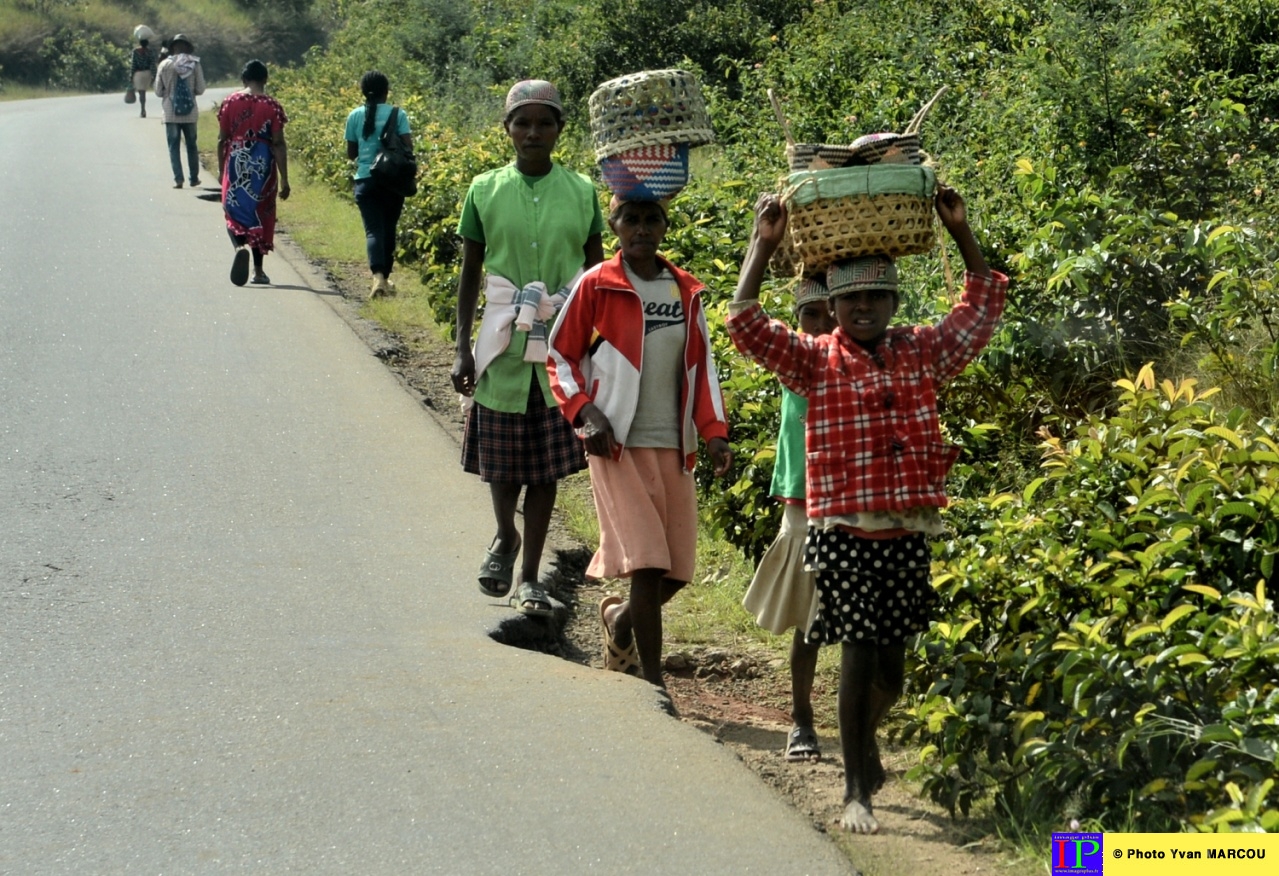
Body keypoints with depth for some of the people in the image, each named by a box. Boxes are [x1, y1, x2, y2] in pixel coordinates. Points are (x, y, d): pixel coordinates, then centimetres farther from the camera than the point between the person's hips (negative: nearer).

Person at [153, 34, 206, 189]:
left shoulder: (165, 65, -7)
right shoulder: (195, 64, -5)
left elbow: (158, 91, -3)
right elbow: (200, 89, -3)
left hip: (171, 113, -1)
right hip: (190, 112, 1)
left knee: (174, 146, 5)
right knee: (191, 146, 15)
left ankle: (178, 179, -3)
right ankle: (194, 178, 18)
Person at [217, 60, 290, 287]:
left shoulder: (230, 102, -1)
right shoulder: (272, 106, -6)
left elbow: (222, 139, 2)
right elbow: (278, 144, -7)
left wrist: (221, 169, 14)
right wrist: (284, 179, -4)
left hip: (236, 163, 0)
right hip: (263, 166, 0)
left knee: (235, 211, 9)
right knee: (260, 215, 13)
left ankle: (240, 247, -24)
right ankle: (258, 270, 17)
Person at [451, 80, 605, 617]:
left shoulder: (581, 192, 2)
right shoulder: (485, 191, 0)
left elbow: (596, 274, 7)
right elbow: (470, 273, 4)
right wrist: (463, 348, 0)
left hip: (563, 346, 0)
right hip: (503, 343, 0)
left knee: (547, 463, 5)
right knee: (499, 458, 4)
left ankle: (530, 577, 15)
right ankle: (505, 537, 34)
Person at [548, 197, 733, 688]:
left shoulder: (685, 292, 8)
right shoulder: (596, 287, -4)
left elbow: (701, 368, 13)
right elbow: (561, 357, 1)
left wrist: (714, 433, 3)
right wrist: (586, 413, -12)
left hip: (674, 449, 5)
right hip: (619, 446, -5)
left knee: (677, 569, 7)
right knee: (647, 562, -12)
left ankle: (620, 618, 38)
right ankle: (653, 681, -4)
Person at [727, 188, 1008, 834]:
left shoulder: (922, 353, 9)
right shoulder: (815, 361, 0)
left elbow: (981, 308, 15)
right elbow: (745, 324, -10)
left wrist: (961, 233, 9)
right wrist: (763, 246, -12)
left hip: (908, 533, 3)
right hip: (845, 532, -3)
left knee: (892, 664, 11)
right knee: (859, 654, -5)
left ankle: (866, 736, 43)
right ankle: (856, 790, 6)